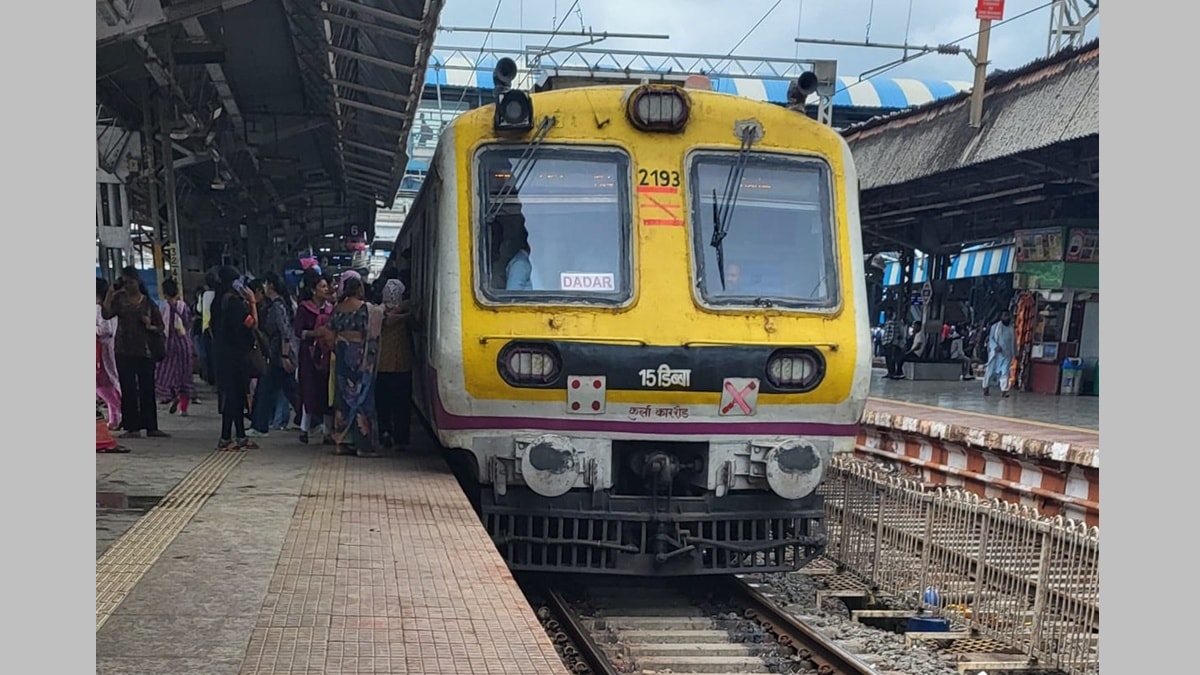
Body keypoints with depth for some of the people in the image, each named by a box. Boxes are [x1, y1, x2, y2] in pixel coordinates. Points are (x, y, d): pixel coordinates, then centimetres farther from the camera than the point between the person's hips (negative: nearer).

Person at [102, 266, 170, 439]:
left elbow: (161, 326, 10)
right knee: (128, 389, 0)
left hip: (145, 350, 1)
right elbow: (106, 314, -14)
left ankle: (151, 427, 10)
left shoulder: (148, 302, 6)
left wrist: (150, 326, -10)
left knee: (147, 389, 4)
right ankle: (132, 428, 3)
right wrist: (110, 293, -17)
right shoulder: (119, 299, 4)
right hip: (124, 351, -1)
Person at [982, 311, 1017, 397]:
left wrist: (1015, 354, 13)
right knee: (990, 371, 3)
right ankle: (986, 388, 15)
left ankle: (1004, 391, -5)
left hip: (1007, 354, 2)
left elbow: (1014, 342, 16)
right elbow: (991, 338, -2)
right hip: (995, 353, -2)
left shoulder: (1011, 328, 12)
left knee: (1005, 372, -3)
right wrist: (996, 347, -19)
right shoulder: (995, 326, 2)